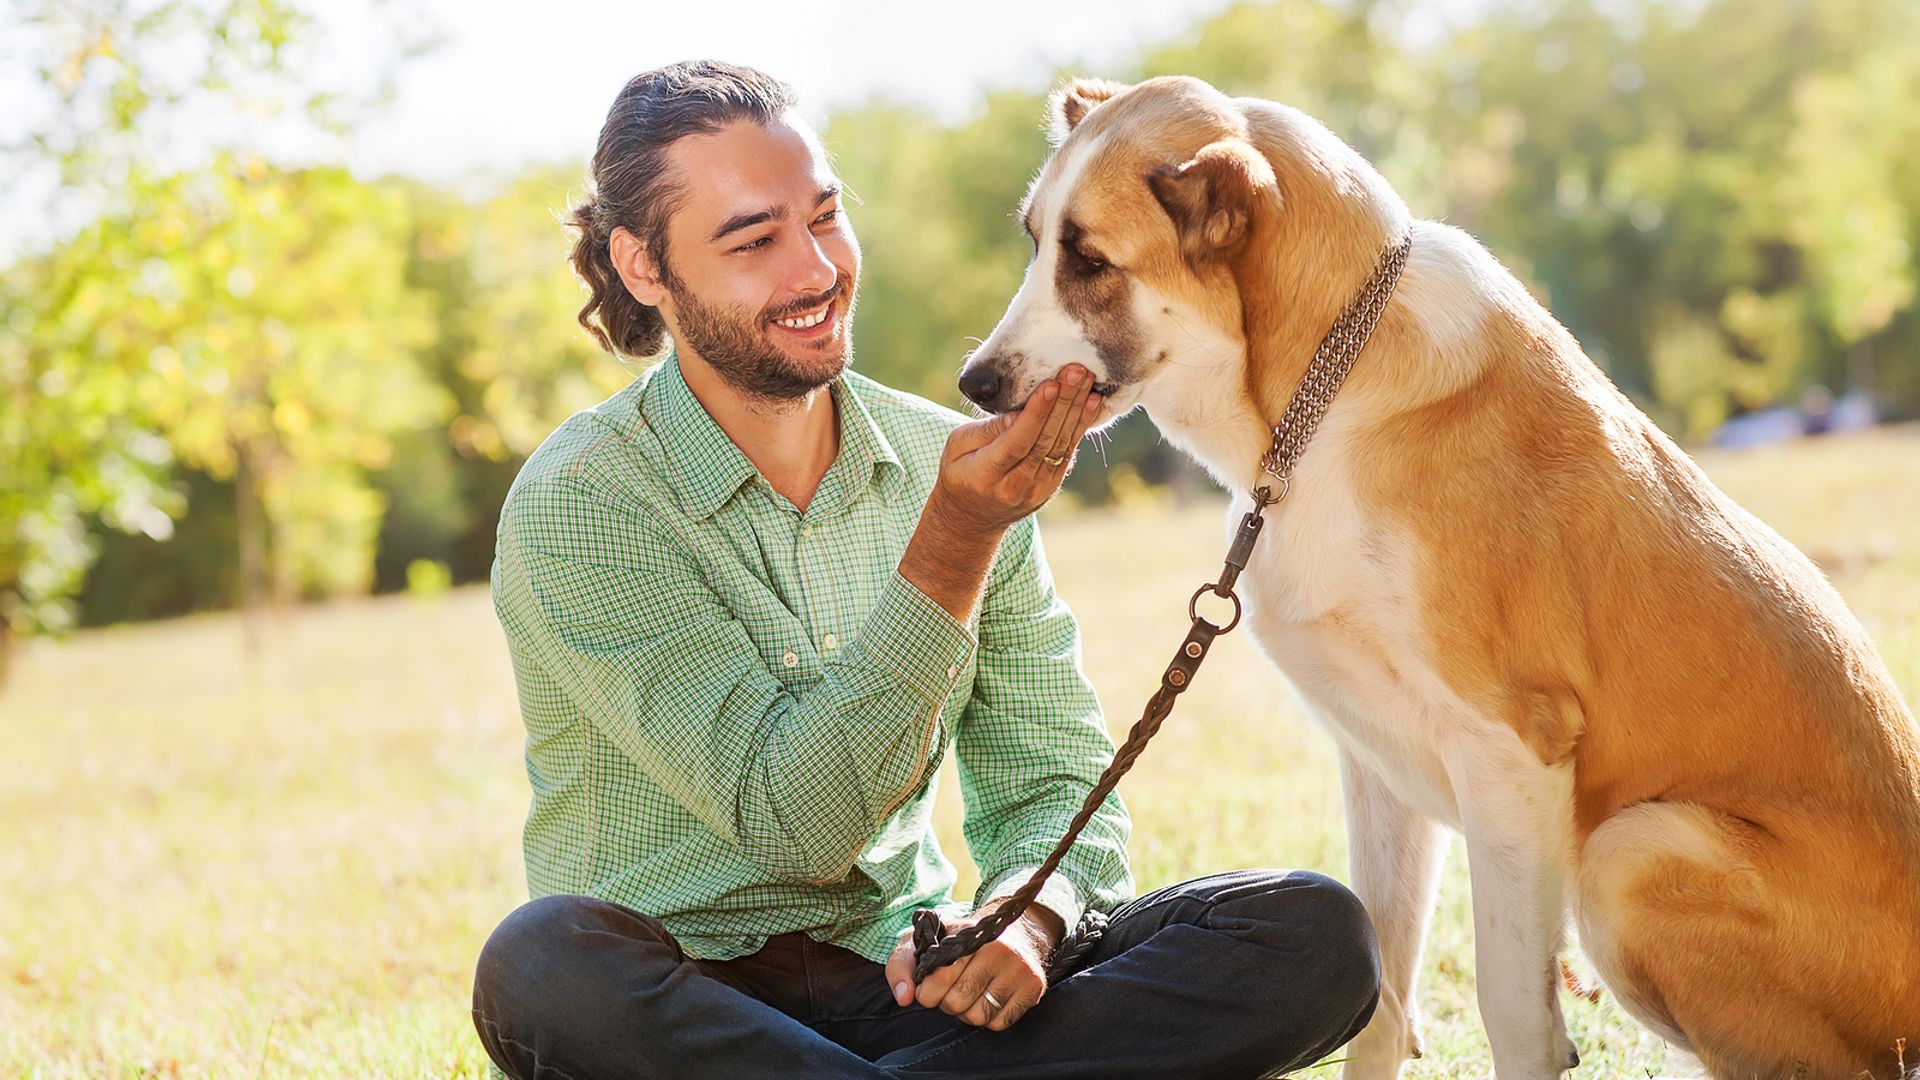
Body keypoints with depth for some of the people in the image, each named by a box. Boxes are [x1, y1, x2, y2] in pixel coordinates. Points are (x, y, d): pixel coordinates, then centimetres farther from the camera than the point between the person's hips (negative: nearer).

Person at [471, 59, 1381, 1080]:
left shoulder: (952, 462, 4)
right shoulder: (577, 504, -12)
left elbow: (1052, 778, 6)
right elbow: (790, 823, -18)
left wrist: (1024, 915, -19)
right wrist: (956, 543, -26)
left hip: (905, 971, 4)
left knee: (1313, 933, -15)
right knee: (545, 963, -40)